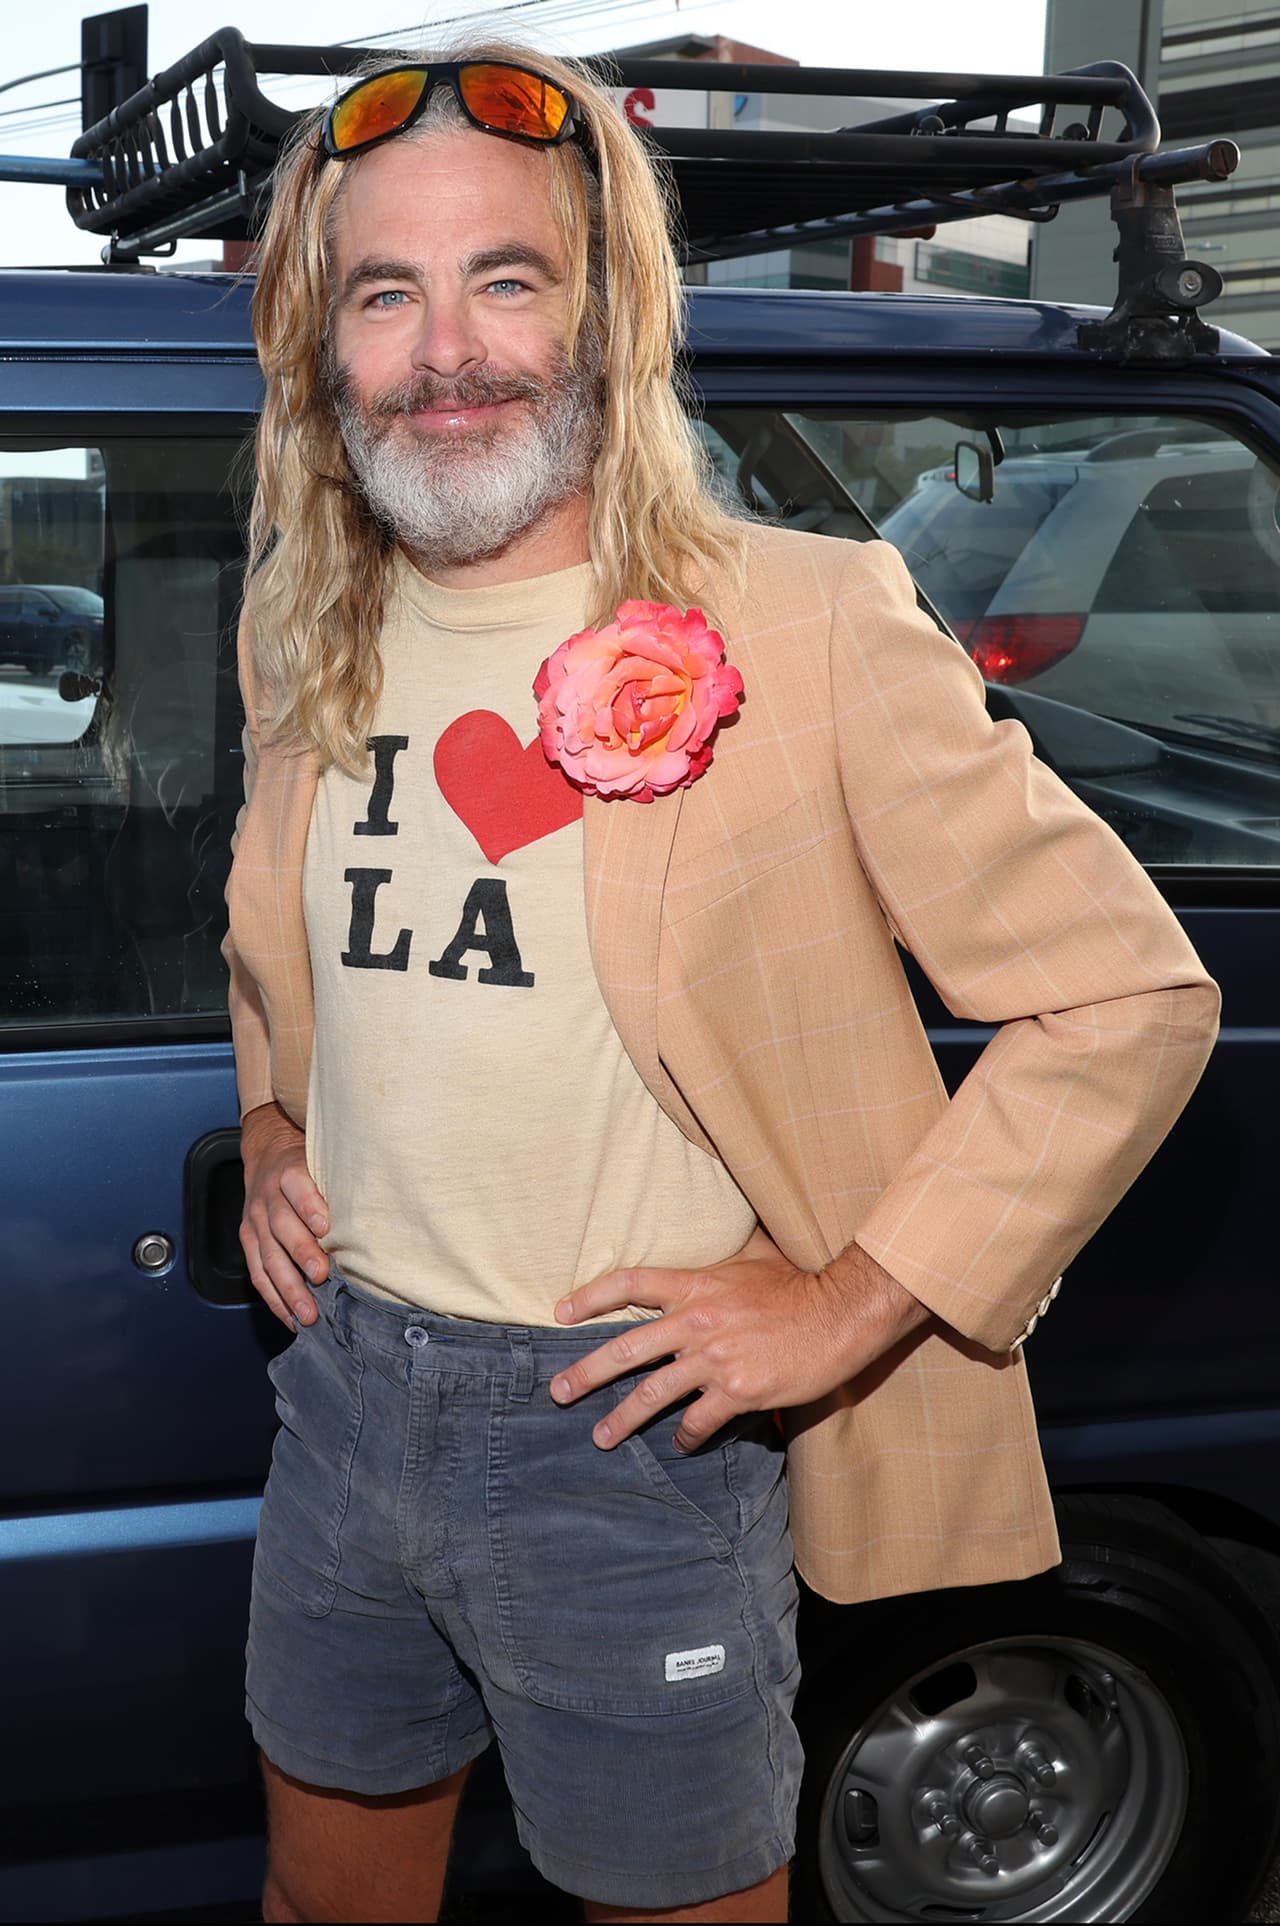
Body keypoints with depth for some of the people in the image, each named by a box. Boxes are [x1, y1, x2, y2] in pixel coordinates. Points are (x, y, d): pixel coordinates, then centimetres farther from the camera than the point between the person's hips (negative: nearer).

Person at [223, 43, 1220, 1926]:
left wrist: (851, 1305, -16)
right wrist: (272, 1133, 6)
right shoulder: (309, 640, 3)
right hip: (345, 1383, 6)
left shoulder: (805, 626, -16)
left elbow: (1131, 996, -14)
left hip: (634, 1428, -5)